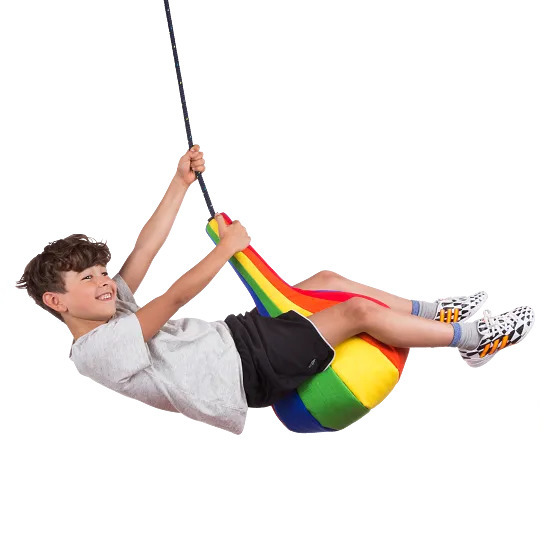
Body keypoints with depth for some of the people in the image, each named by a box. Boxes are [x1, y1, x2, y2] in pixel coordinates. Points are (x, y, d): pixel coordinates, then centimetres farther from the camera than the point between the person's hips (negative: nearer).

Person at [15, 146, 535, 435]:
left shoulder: (109, 315, 6)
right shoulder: (97, 349, -22)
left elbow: (146, 247, 3)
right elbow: (176, 297, -24)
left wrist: (181, 181, 0)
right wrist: (227, 247, -12)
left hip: (234, 336, 10)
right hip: (248, 372, -10)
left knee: (327, 280, 11)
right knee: (358, 312, -12)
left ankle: (431, 312, 24)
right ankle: (474, 339, 5)